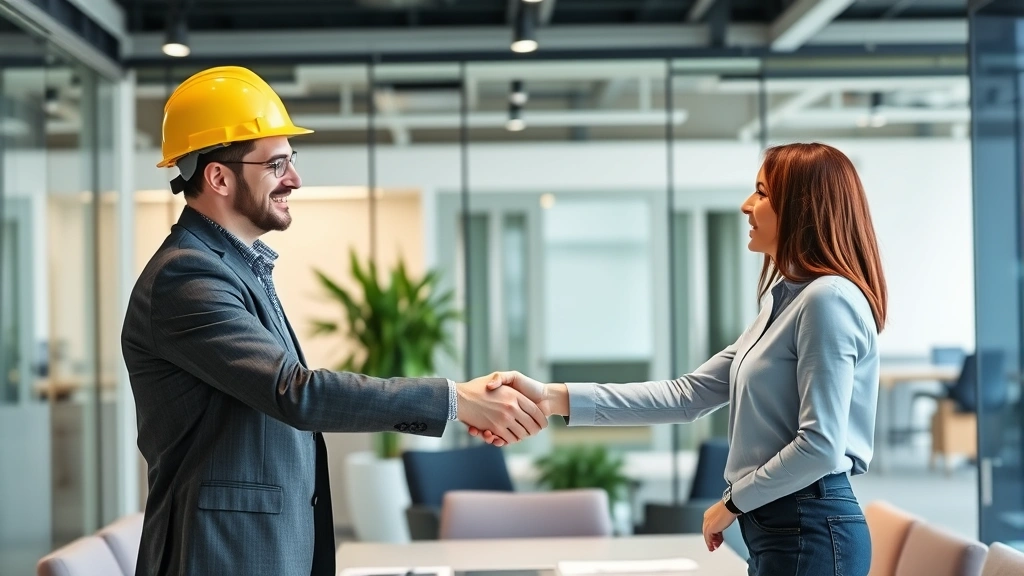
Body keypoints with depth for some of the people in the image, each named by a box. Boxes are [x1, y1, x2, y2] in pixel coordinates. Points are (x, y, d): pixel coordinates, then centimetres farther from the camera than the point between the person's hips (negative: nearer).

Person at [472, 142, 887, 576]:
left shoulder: (828, 299, -15)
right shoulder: (784, 301, 16)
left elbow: (820, 446, -22)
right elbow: (690, 394, 10)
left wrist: (733, 502, -7)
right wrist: (555, 399, 2)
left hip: (810, 532, -9)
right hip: (779, 526, 9)